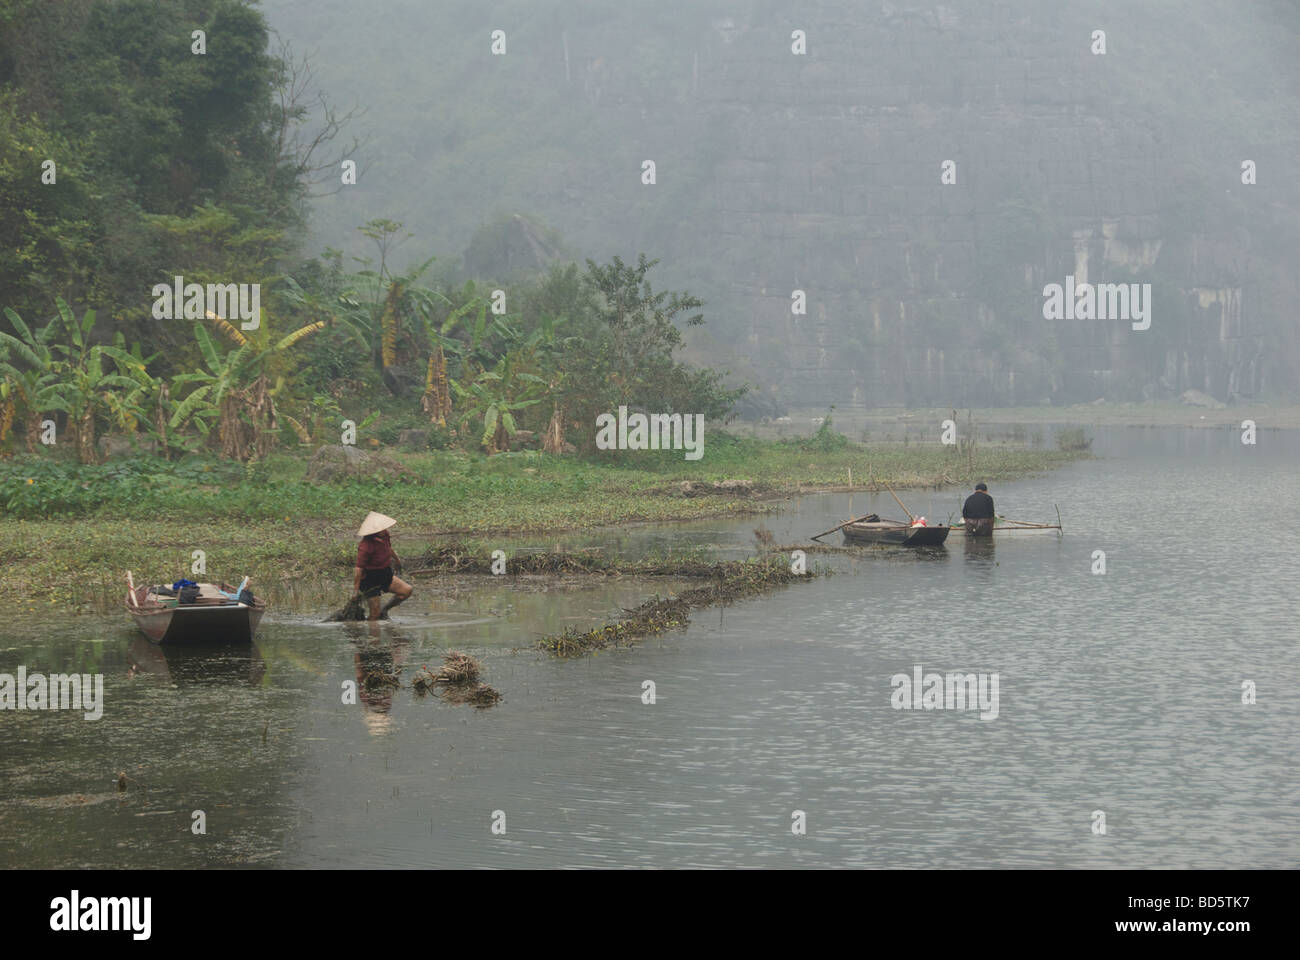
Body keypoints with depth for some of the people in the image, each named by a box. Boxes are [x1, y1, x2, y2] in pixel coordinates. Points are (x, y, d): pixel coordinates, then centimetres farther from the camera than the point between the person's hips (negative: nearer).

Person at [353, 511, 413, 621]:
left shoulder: (384, 536, -4)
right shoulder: (366, 546, -29)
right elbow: (359, 569, -25)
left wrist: (396, 558, 40)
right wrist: (356, 589, -21)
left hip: (386, 575, 8)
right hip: (371, 580, -8)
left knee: (407, 590, -4)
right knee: (374, 614, -5)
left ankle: (384, 610, 13)